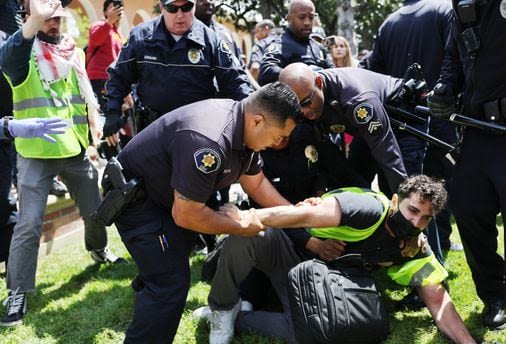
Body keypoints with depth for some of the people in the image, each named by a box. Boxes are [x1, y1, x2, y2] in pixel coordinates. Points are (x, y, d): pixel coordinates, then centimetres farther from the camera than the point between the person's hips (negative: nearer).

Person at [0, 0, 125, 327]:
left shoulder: (75, 53, 11)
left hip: (75, 149, 5)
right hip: (36, 152, -5)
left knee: (95, 210, 18)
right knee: (29, 224, -8)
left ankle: (99, 249, 48)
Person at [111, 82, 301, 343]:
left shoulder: (244, 125, -7)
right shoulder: (207, 142, -37)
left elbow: (255, 182, 6)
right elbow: (186, 215, -31)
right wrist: (241, 227, -18)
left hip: (166, 194, 10)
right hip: (135, 197, -10)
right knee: (170, 281, -11)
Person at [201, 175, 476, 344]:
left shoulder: (414, 249, -5)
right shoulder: (370, 209, -26)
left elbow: (438, 300, -4)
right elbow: (307, 215, -34)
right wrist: (246, 217, -40)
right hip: (290, 252, -4)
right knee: (247, 235, -38)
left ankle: (235, 317, -3)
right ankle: (222, 309, -10)